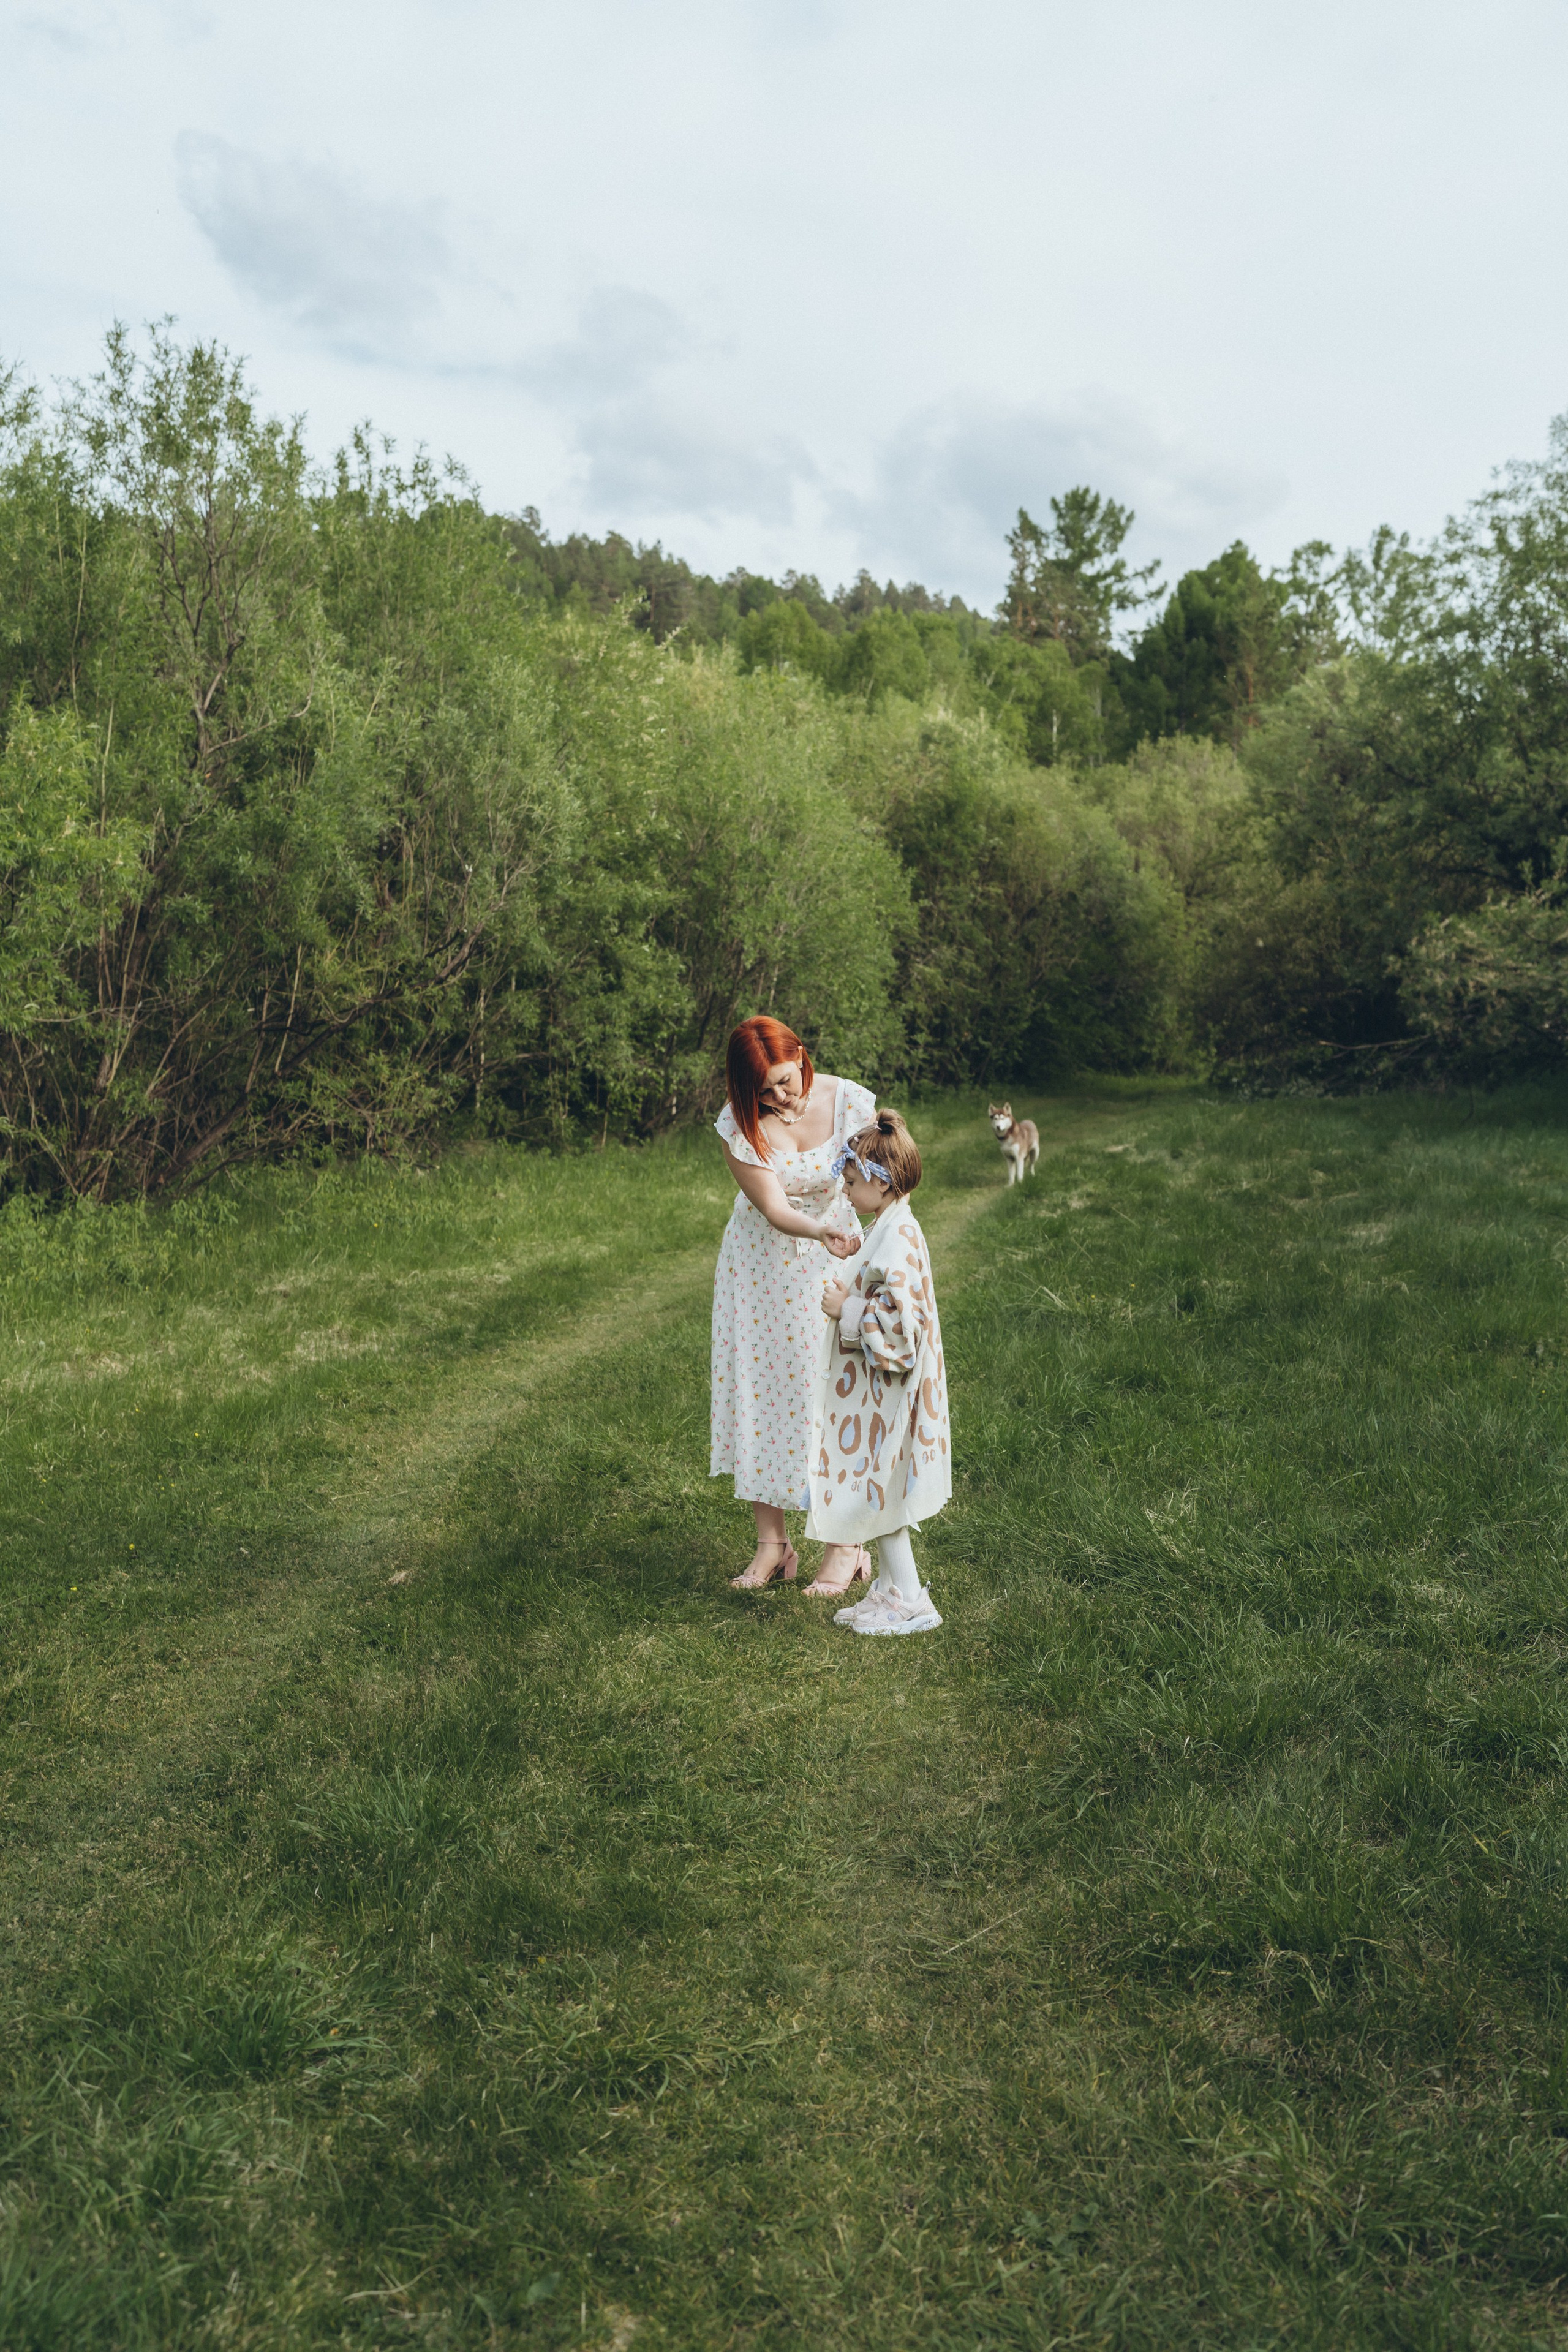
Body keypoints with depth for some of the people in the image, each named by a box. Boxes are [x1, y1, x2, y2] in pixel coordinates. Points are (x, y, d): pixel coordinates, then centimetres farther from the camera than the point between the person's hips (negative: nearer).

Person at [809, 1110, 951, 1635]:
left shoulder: (898, 1237, -22)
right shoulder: (890, 1229, 11)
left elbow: (901, 1318, -28)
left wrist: (847, 1312, -17)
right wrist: (848, 1300, 6)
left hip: (885, 1391, -10)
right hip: (873, 1392, 10)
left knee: (879, 1495, -1)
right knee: (876, 1495, 16)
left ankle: (910, 1603, 8)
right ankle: (891, 1591, 25)